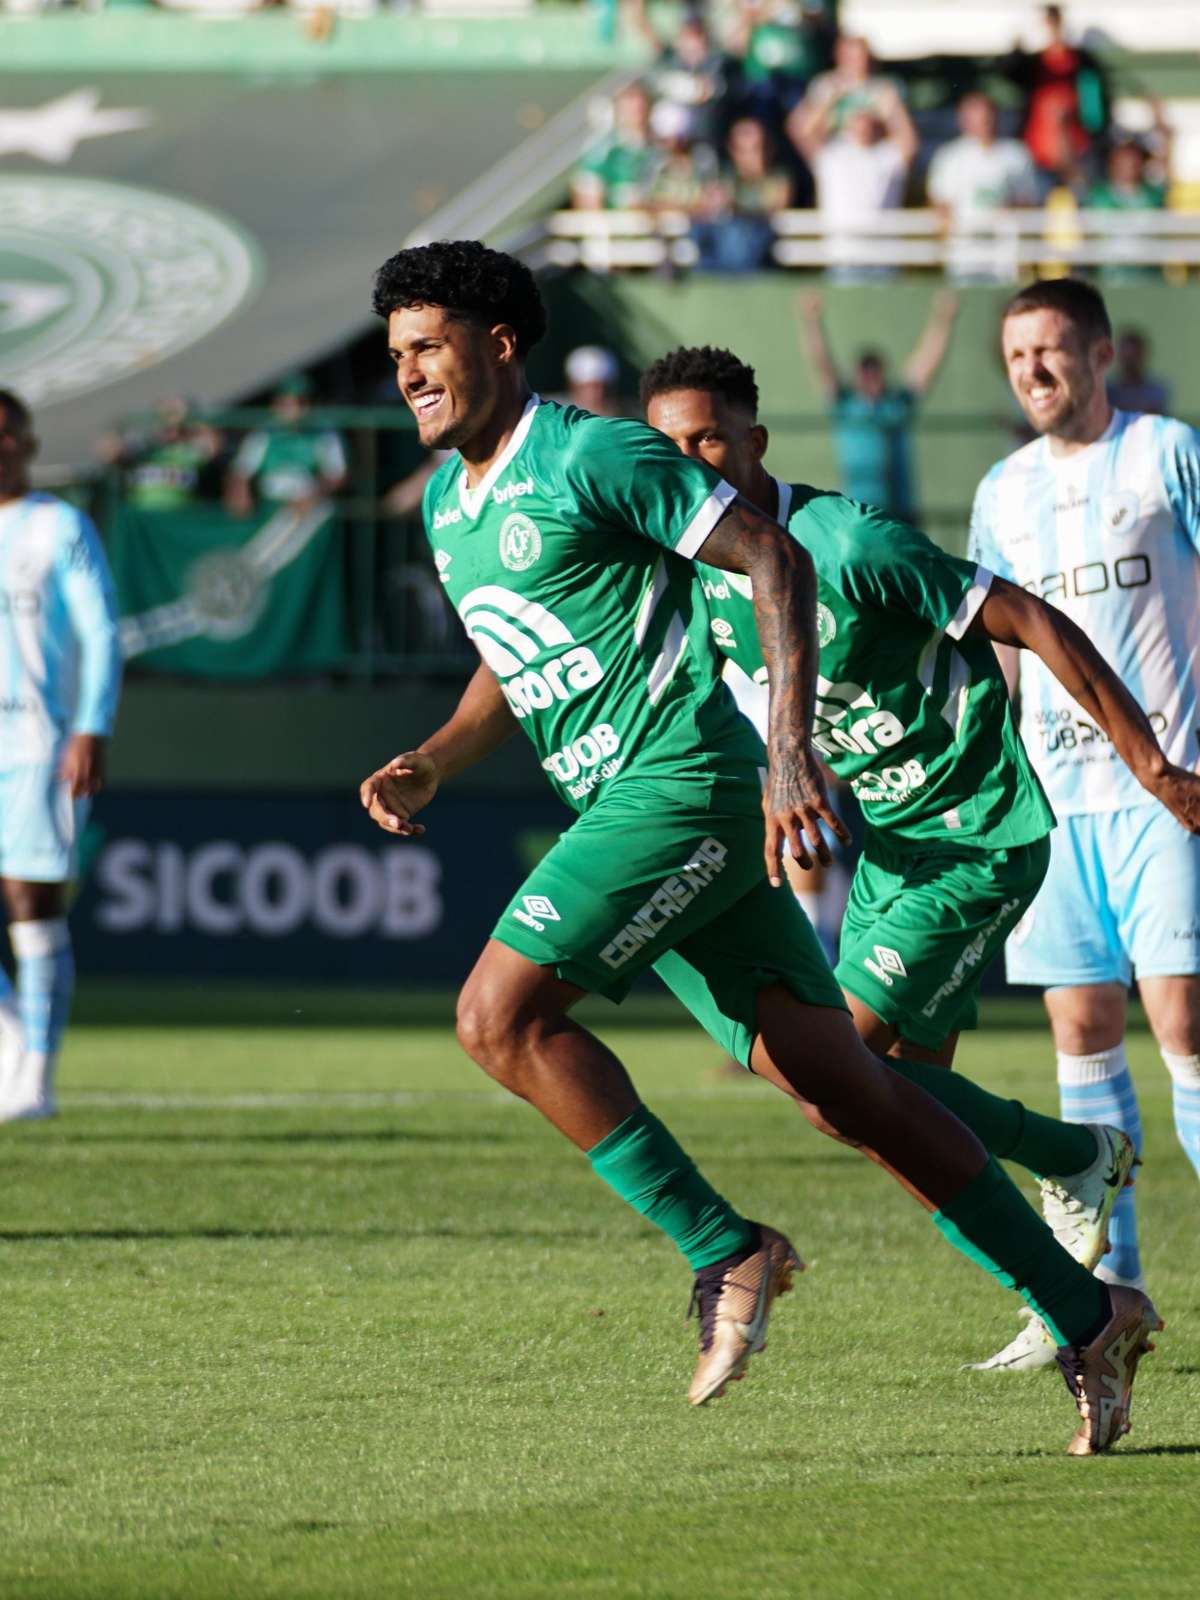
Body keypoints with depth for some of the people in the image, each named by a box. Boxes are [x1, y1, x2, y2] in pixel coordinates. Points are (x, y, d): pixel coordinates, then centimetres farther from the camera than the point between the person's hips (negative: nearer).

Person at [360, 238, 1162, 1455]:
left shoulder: (591, 455, -10)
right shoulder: (447, 503, 17)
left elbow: (775, 560, -12)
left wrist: (790, 752, -19)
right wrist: (430, 764, 11)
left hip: (684, 785, -8)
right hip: (621, 804, 8)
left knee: (499, 1014, -18)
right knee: (835, 1087, 3)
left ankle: (723, 1252, -11)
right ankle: (1087, 1319, 6)